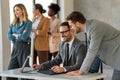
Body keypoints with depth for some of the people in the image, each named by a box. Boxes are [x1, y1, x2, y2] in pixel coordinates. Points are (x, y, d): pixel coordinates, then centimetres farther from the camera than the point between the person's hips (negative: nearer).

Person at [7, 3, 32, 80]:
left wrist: (15, 34, -1)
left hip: (24, 47, -6)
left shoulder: (28, 23, -6)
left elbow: (24, 36, -16)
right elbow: (9, 36, 2)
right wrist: (19, 36, -10)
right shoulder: (13, 23, 11)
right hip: (15, 47, 6)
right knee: (11, 70, 4)